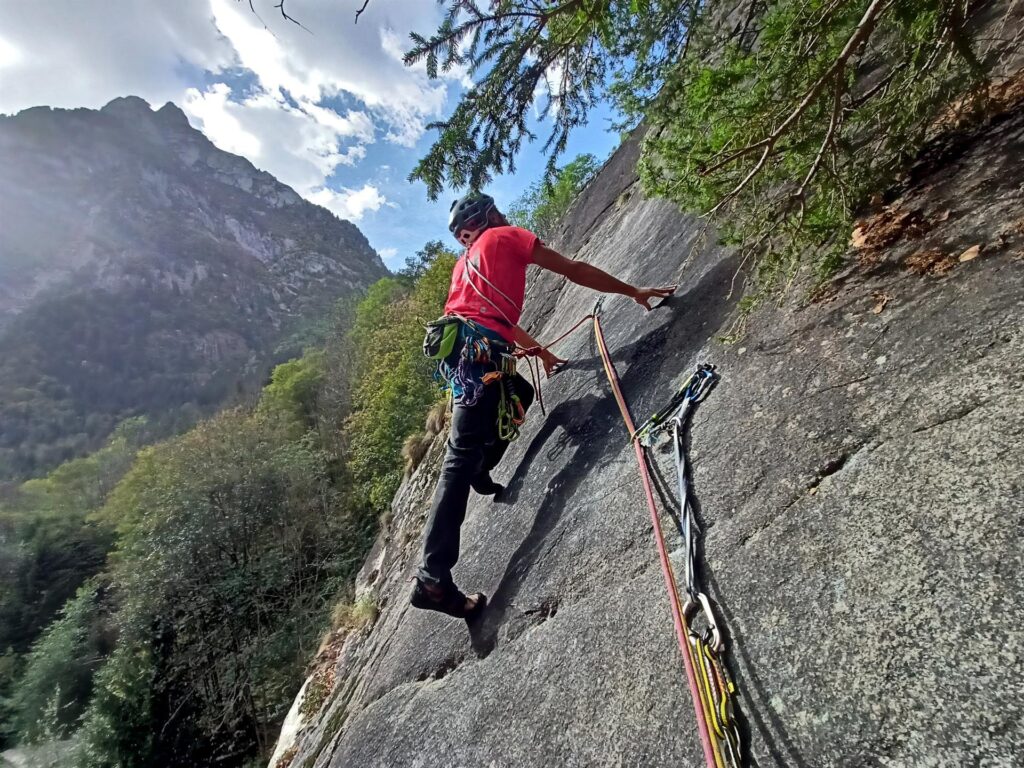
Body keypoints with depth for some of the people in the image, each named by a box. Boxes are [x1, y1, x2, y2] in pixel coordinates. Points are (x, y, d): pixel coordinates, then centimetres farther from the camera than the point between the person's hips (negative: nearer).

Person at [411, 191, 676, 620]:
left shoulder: (468, 260, 32)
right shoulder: (506, 236, 12)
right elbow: (575, 271, 12)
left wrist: (542, 352, 41)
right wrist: (633, 291, 20)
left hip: (462, 350, 9)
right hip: (476, 350, -8)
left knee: (519, 394, 29)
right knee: (462, 455, -13)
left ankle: (480, 473, 24)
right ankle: (433, 577, -13)